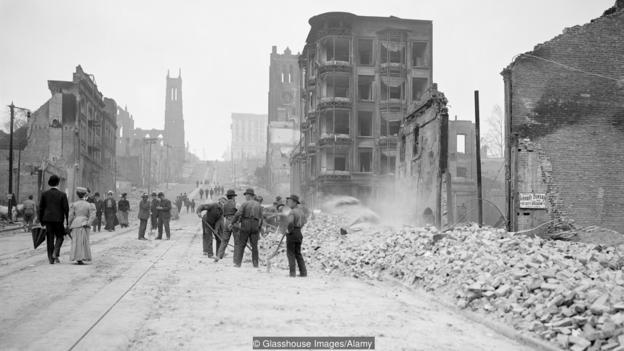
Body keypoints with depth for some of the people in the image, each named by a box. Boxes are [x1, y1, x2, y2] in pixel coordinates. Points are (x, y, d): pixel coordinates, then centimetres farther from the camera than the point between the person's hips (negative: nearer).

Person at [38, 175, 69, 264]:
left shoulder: (44, 194, 2)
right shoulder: (62, 195, -6)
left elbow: (41, 208, 4)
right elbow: (66, 209, -6)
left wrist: (41, 220, 11)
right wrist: (68, 221, 0)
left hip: (48, 219, 2)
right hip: (58, 219, -2)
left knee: (50, 239, 7)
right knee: (59, 237, 13)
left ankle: (51, 258, 8)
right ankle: (55, 254, -6)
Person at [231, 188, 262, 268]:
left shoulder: (245, 204, -3)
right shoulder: (258, 205, 11)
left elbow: (238, 214, -13)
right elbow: (261, 218, 11)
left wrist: (232, 223, -4)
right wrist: (259, 229, 17)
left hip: (245, 225, -4)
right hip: (255, 226, 4)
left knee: (241, 245, 2)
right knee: (254, 246, 8)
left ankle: (238, 262, -1)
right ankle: (255, 263, 8)